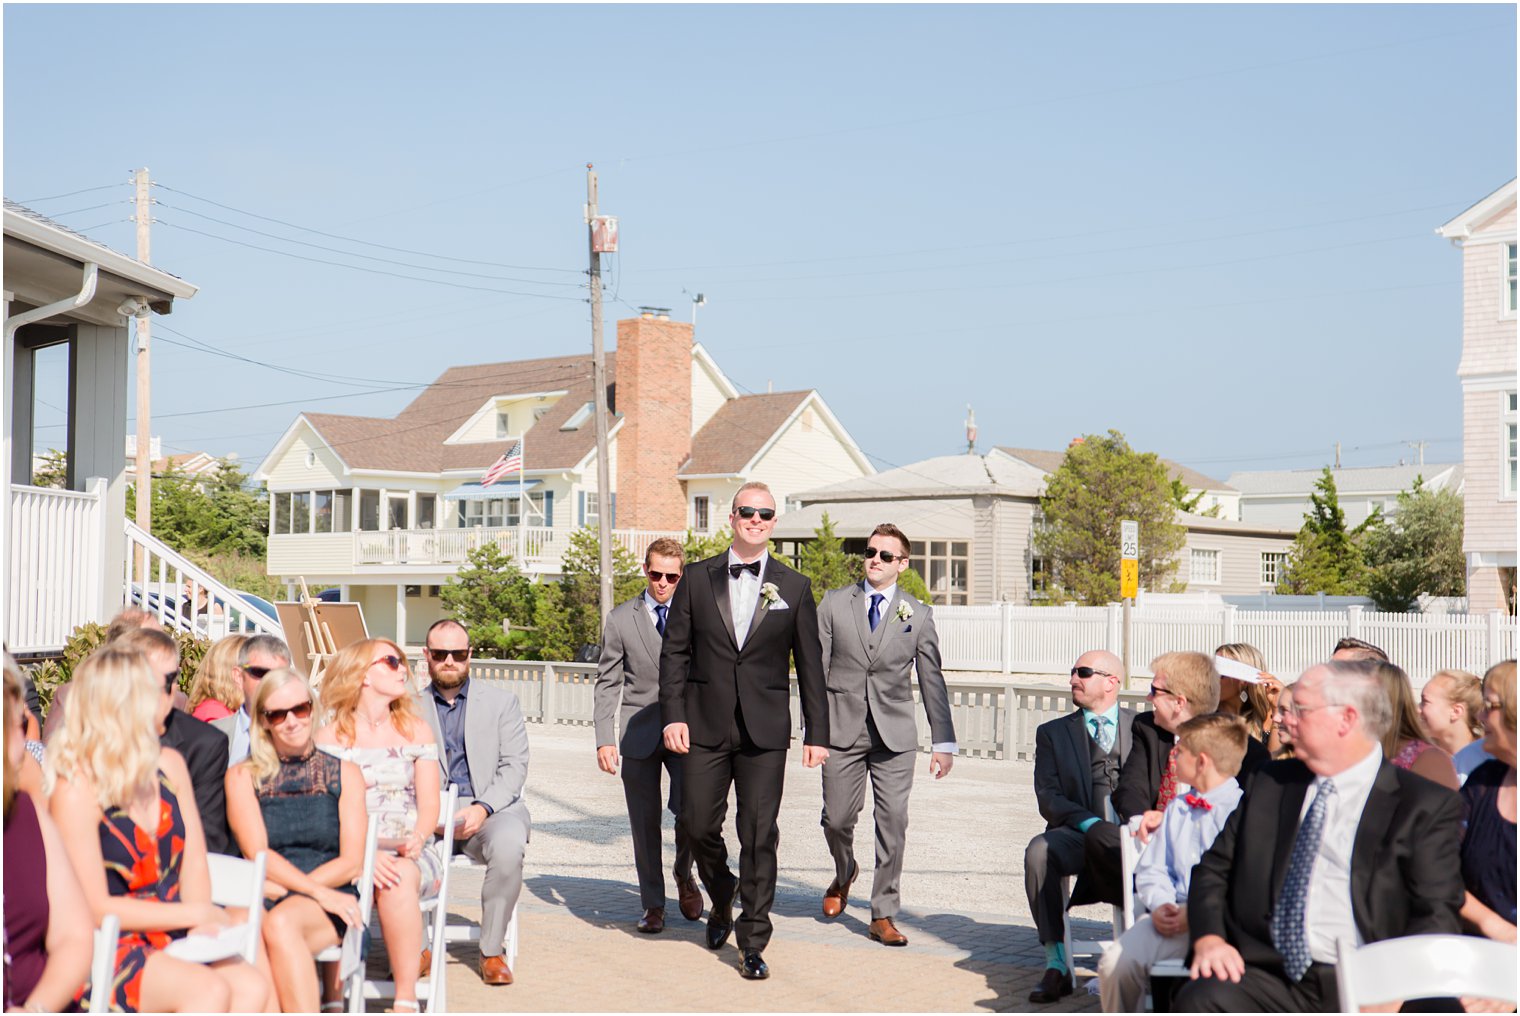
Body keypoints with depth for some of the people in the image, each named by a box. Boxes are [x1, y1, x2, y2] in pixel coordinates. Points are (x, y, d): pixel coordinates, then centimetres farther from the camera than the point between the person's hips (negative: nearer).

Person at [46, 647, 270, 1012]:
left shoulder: (169, 765, 10)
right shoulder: (77, 790, -12)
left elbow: (194, 864, 9)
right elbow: (95, 908, -14)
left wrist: (202, 928, -10)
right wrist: (196, 914, -12)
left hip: (168, 940, 6)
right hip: (103, 951, -6)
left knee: (251, 987, -21)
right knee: (209, 990, -30)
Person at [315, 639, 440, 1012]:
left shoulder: (416, 731, 14)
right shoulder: (332, 735, 7)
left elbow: (429, 804, 8)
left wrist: (416, 841, -16)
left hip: (411, 855, 1)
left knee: (399, 878, -35)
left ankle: (406, 999, -33)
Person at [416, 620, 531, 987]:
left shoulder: (501, 701, 11)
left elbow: (514, 767, 2)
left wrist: (482, 808, -15)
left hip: (492, 809, -1)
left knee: (508, 845, -35)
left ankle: (492, 950, -19)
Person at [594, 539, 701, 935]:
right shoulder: (621, 618, 5)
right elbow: (607, 683, 5)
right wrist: (604, 739, -3)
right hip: (639, 732, 1)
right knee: (644, 824, 4)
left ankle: (684, 875, 12)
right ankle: (653, 905, 18)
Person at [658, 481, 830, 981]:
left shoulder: (794, 588, 5)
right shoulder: (697, 578, 5)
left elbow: (810, 666, 6)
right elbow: (675, 651, 5)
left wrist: (817, 733, 2)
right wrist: (673, 715, -5)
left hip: (765, 732, -1)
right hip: (705, 726, 1)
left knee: (759, 834, -1)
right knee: (697, 824, 3)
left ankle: (753, 943, 10)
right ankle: (721, 900, 33)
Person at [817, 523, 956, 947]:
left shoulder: (918, 615, 6)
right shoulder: (834, 604, 5)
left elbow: (932, 681, 7)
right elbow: (817, 668, 4)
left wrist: (943, 742, 3)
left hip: (895, 735, 0)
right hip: (842, 729, 0)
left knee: (893, 824, -4)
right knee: (837, 819, 3)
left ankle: (883, 915, 7)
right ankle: (844, 874, 36)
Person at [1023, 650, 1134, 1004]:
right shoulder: (1053, 732, 16)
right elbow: (1048, 799, 5)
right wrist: (1090, 823, -13)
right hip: (1077, 834, 1)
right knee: (1039, 851, -33)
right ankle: (1056, 964, -28)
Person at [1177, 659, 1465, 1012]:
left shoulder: (1427, 807, 4)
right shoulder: (1270, 783, 18)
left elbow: (1437, 917, -3)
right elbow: (1214, 868, 18)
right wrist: (1208, 938, -2)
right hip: (1269, 977, 4)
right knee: (1200, 1000, -28)